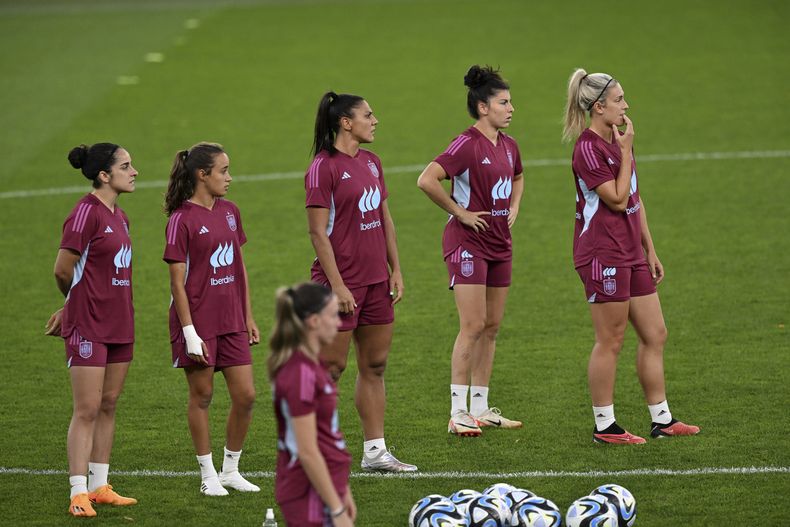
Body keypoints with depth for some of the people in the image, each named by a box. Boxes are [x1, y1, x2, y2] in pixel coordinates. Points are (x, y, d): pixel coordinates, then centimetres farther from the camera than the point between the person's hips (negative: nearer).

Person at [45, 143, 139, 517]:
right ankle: (79, 493, -4)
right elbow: (63, 269, -12)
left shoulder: (119, 217, 11)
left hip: (119, 324, 8)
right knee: (87, 410, -7)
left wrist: (71, 308, 12)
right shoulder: (86, 212, -15)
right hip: (89, 327, -8)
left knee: (108, 405, 11)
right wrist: (74, 306, 5)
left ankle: (100, 486, 18)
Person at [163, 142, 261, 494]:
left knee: (245, 395, 4)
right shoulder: (182, 220, -11)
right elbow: (177, 281, -12)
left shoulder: (229, 212, 9)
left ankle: (231, 470, 18)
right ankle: (208, 474, 14)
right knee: (201, 395, 4)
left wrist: (248, 318, 15)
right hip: (198, 321, -6)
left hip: (231, 321, 6)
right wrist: (190, 332, -16)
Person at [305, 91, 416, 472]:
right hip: (342, 283, -8)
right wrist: (337, 285, -18)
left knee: (375, 365, 11)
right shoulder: (323, 168, -13)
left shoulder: (371, 162, 11)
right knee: (331, 367, -3)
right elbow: (318, 232, -15)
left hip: (376, 281, 8)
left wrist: (395, 269, 13)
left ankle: (375, 451, 17)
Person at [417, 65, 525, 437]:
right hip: (468, 242, -8)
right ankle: (458, 413, -8)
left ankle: (480, 408, 16)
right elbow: (427, 180, -27)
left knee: (491, 326, 10)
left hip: (499, 242, 8)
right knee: (473, 326, -11)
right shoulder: (468, 144, -16)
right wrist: (459, 212, -18)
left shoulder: (508, 145, 10)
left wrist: (514, 208, 15)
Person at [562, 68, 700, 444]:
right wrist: (626, 152, -14)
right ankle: (604, 426, 5)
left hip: (630, 252, 9)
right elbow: (617, 199, -17)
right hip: (602, 254, -9)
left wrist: (650, 250, 18)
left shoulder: (617, 141, 14)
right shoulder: (588, 149, -15)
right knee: (611, 341, -3)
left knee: (655, 335, 11)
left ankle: (662, 419, 18)